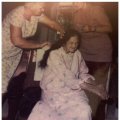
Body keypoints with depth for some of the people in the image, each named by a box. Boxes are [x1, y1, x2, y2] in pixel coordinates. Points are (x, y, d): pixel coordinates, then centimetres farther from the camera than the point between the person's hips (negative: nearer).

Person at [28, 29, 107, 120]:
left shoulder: (77, 54, 7)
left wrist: (94, 85, -11)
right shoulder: (54, 54, -13)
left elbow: (83, 73, 11)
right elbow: (67, 77, -22)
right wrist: (91, 88, -26)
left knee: (85, 111, -23)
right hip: (54, 91, -5)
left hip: (73, 90, 5)